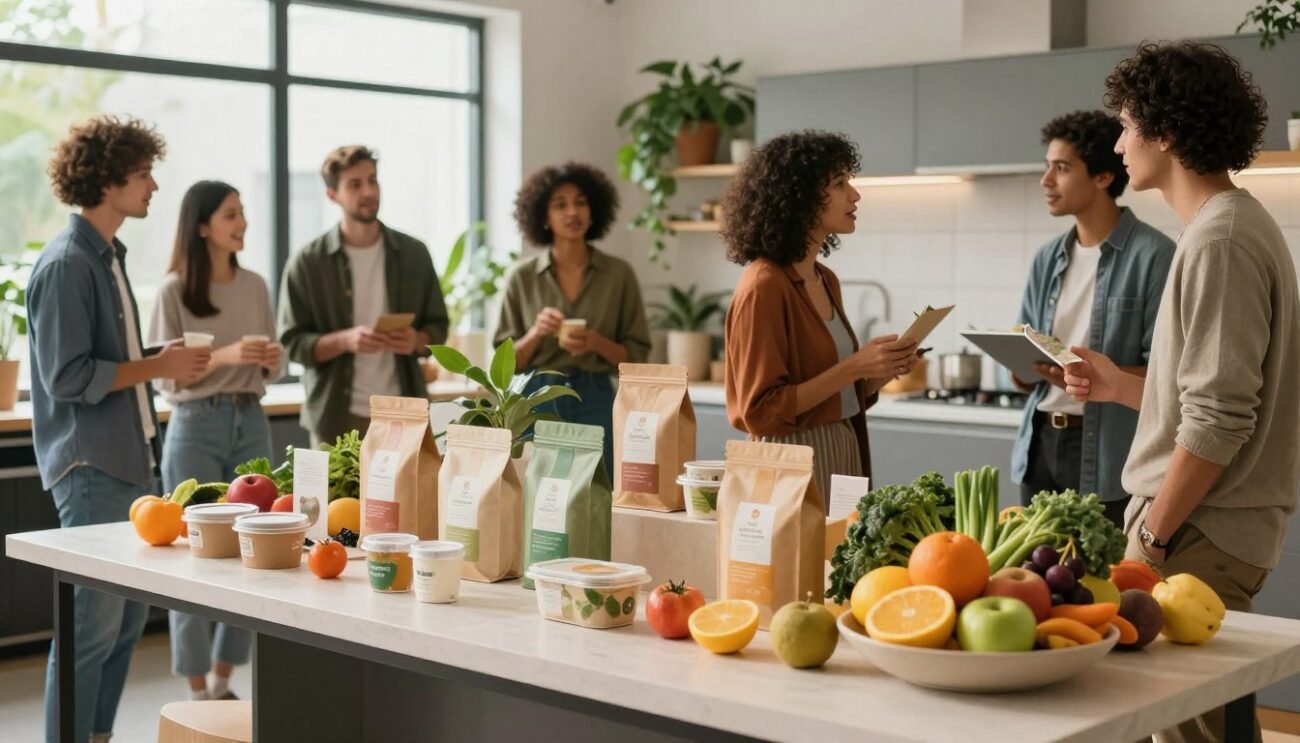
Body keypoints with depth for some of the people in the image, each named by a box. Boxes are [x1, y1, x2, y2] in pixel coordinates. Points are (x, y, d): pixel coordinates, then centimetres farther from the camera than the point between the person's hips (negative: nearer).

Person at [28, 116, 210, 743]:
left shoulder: (108, 255, 15)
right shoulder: (66, 263, -15)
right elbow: (67, 377, -19)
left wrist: (163, 358, 5)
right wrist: (158, 368, -14)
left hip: (129, 460, 10)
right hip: (91, 467, -10)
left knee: (128, 616, 14)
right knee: (93, 621, -5)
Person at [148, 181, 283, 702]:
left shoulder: (254, 286, 8)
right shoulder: (175, 290, -6)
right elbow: (165, 376, -9)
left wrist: (272, 360, -8)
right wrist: (225, 355, -21)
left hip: (251, 423, 5)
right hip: (196, 426, -5)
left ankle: (223, 680, 19)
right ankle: (197, 690, 10)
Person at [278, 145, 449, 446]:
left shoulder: (413, 254, 7)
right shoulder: (307, 263, -1)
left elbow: (438, 326, 12)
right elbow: (293, 342, -2)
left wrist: (417, 341, -11)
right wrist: (344, 340, -20)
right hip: (336, 418, -2)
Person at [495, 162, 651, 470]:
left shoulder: (619, 274, 1)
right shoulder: (522, 277, 1)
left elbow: (636, 355, 3)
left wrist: (596, 342, -15)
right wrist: (536, 333, -15)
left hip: (595, 403, 0)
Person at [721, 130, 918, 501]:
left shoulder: (826, 281, 10)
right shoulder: (764, 286, -15)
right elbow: (761, 411, -18)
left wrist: (883, 369, -1)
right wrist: (853, 368, -20)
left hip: (843, 456, 8)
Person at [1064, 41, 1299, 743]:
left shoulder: (1220, 241, -16)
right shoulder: (1237, 225, 15)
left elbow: (1218, 421, -21)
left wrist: (1154, 535, -15)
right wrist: (1122, 387, 13)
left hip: (1201, 535, -10)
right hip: (1222, 527, 10)